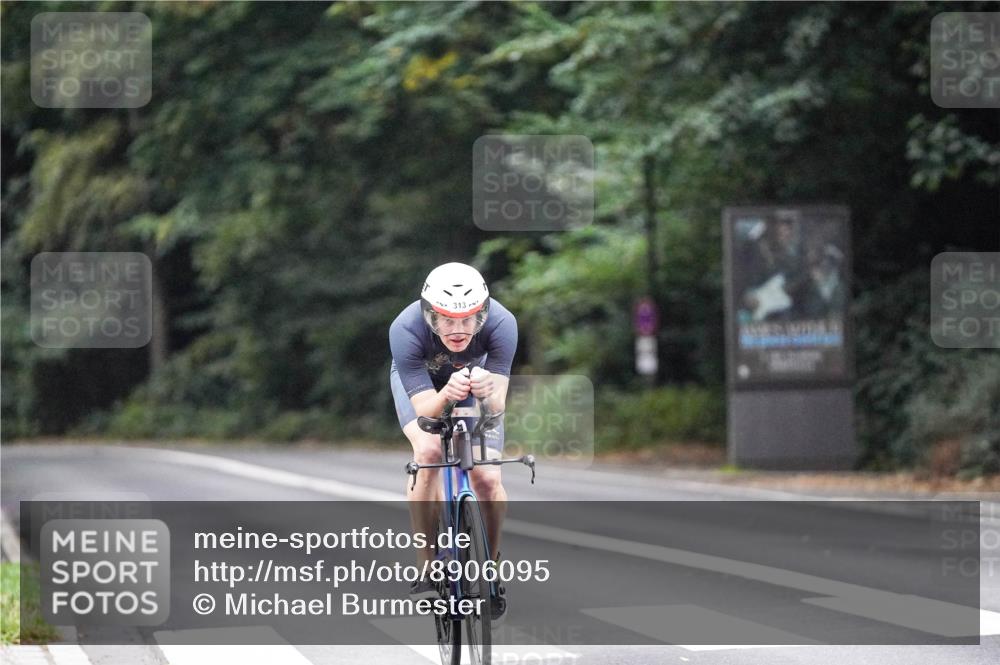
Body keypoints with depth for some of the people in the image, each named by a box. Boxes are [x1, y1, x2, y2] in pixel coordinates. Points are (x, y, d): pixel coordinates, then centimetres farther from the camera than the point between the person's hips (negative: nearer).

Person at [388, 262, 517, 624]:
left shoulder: (501, 324, -37)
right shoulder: (405, 330, -39)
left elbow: (498, 404, -36)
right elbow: (425, 410, -38)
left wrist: (488, 392, -59)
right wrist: (447, 394, -60)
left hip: (478, 377, 1)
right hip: (419, 380, -1)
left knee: (488, 478, -16)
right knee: (428, 452, -29)